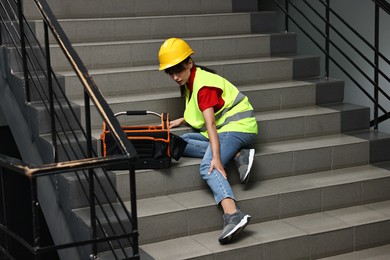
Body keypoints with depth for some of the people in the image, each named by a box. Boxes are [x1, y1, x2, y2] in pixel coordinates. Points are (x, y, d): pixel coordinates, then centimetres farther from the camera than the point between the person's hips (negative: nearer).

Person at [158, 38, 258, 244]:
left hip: (238, 127, -10)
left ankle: (233, 215, -52)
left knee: (208, 168, -32)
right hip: (222, 129, 10)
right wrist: (181, 121, 15)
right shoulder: (190, 82, 12)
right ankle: (237, 154, -15)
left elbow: (210, 123, -28)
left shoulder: (203, 84, -17)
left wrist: (216, 157, -36)